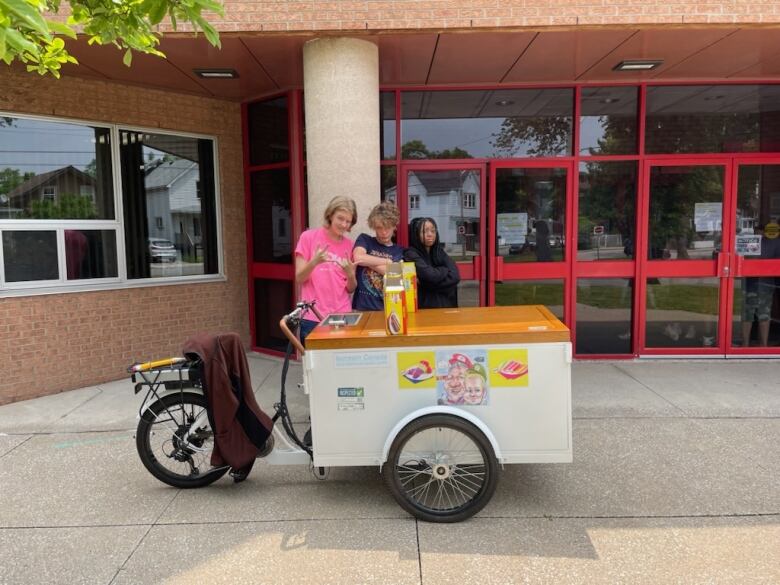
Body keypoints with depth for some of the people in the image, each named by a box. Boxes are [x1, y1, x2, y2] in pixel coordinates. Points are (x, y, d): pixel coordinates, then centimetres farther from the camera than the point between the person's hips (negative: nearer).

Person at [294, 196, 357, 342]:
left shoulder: (349, 245, 6)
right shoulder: (309, 237, -2)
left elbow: (351, 289, 8)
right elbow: (299, 278, -3)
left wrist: (350, 274, -13)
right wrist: (314, 261, -21)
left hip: (342, 317, 2)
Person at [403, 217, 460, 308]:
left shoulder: (439, 251, 12)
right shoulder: (411, 254, -5)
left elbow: (455, 276, -2)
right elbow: (431, 276, -17)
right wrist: (445, 270, 2)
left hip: (446, 304, 5)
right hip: (425, 306, -5)